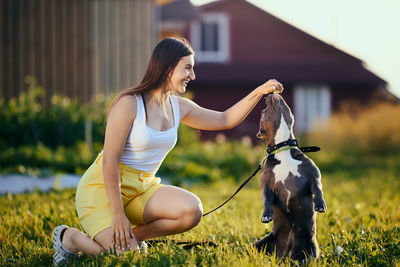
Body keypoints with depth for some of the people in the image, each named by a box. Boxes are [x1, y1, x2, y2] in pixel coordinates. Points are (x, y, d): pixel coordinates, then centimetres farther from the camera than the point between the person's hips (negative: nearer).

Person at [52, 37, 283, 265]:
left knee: (192, 210, -21)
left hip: (144, 188, 7)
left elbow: (226, 120, 17)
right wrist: (118, 215, -21)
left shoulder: (178, 107, 6)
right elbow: (109, 162, -18)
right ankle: (69, 237, 4)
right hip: (104, 187, -7)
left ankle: (133, 236, 1)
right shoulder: (129, 104, -16)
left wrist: (259, 92, 4)